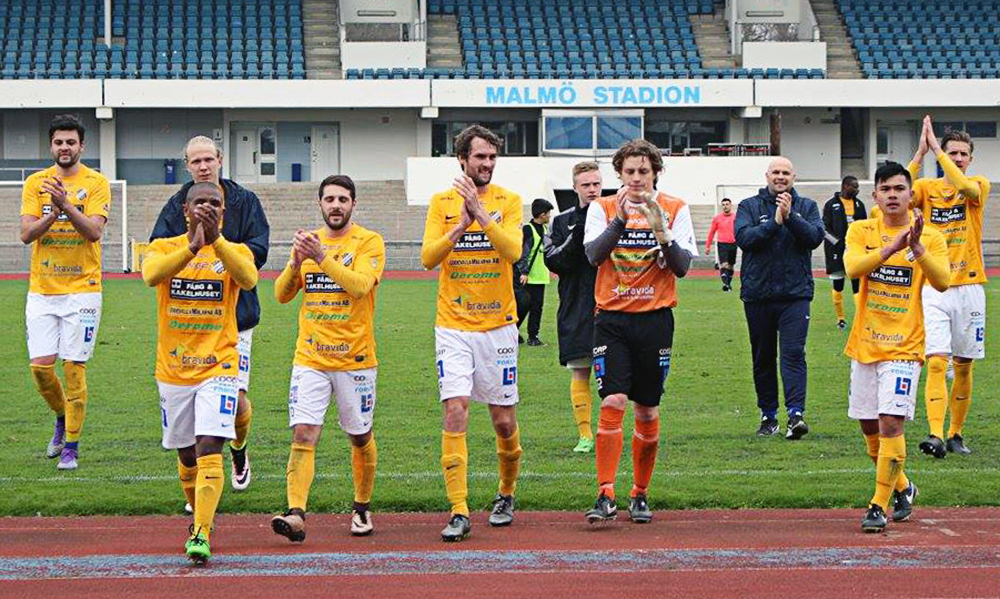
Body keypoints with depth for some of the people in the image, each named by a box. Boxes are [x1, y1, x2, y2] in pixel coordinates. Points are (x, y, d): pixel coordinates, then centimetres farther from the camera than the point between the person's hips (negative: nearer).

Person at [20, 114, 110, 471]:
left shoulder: (96, 183, -1)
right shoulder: (36, 183, 6)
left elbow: (95, 231, -14)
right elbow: (26, 234, -3)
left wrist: (67, 205, -28)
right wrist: (53, 214, -21)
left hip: (81, 290, -3)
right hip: (41, 290, 3)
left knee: (74, 367, -4)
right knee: (40, 365, -2)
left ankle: (71, 446, 6)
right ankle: (62, 419, 27)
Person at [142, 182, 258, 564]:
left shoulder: (235, 252, 1)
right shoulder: (164, 248, 1)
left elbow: (248, 279, -23)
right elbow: (151, 275, -23)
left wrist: (216, 241, -36)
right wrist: (193, 247, -37)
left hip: (219, 368, -2)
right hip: (173, 370, 2)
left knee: (209, 448, -17)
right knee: (187, 456, 14)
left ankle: (202, 535, -22)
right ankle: (199, 520, 37)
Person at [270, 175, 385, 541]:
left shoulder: (369, 243, -3)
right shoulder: (308, 241, 11)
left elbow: (359, 285, -19)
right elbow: (282, 295, 7)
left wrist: (322, 257, -26)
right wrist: (297, 262, -11)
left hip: (355, 358, -2)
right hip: (310, 357, 2)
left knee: (360, 438, 10)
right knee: (303, 434, -13)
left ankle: (362, 509, 28)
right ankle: (296, 515, -21)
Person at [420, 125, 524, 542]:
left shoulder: (508, 201, 1)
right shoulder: (442, 203, 4)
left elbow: (512, 250, -15)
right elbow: (428, 257, -7)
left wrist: (480, 212, -24)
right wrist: (461, 226, -21)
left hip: (498, 325, 0)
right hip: (453, 325, 0)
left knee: (504, 421, 6)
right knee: (455, 413, -12)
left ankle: (506, 495, 31)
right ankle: (459, 512, -12)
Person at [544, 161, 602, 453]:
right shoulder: (563, 221, 8)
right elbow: (553, 262, -2)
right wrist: (577, 237, -15)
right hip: (576, 307, 0)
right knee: (580, 373, 0)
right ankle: (585, 435, 4)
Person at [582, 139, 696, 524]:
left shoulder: (675, 210, 4)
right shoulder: (603, 208, 4)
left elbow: (682, 266, -5)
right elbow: (593, 254, -12)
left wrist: (662, 232, -20)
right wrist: (621, 219, -23)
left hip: (655, 319, 1)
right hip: (612, 318, -1)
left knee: (648, 412, 6)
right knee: (612, 403, -13)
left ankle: (640, 495, 18)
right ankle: (605, 496, -14)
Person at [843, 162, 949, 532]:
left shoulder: (931, 238, -1)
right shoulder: (861, 231, 3)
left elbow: (942, 282, -17)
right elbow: (852, 268, -17)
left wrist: (917, 248, -30)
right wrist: (891, 247, -30)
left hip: (904, 347, -3)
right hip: (865, 345, 4)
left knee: (890, 424, -16)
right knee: (869, 428, 12)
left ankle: (879, 506, -9)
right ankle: (902, 488, 34)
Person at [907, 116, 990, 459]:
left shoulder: (979, 187, 3)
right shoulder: (926, 188, 5)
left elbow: (966, 187, -22)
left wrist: (936, 148, -19)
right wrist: (921, 152, -20)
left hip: (969, 288, 1)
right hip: (933, 289, -1)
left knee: (964, 366, 8)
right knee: (936, 363, -14)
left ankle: (956, 433, 21)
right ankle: (936, 435, -23)